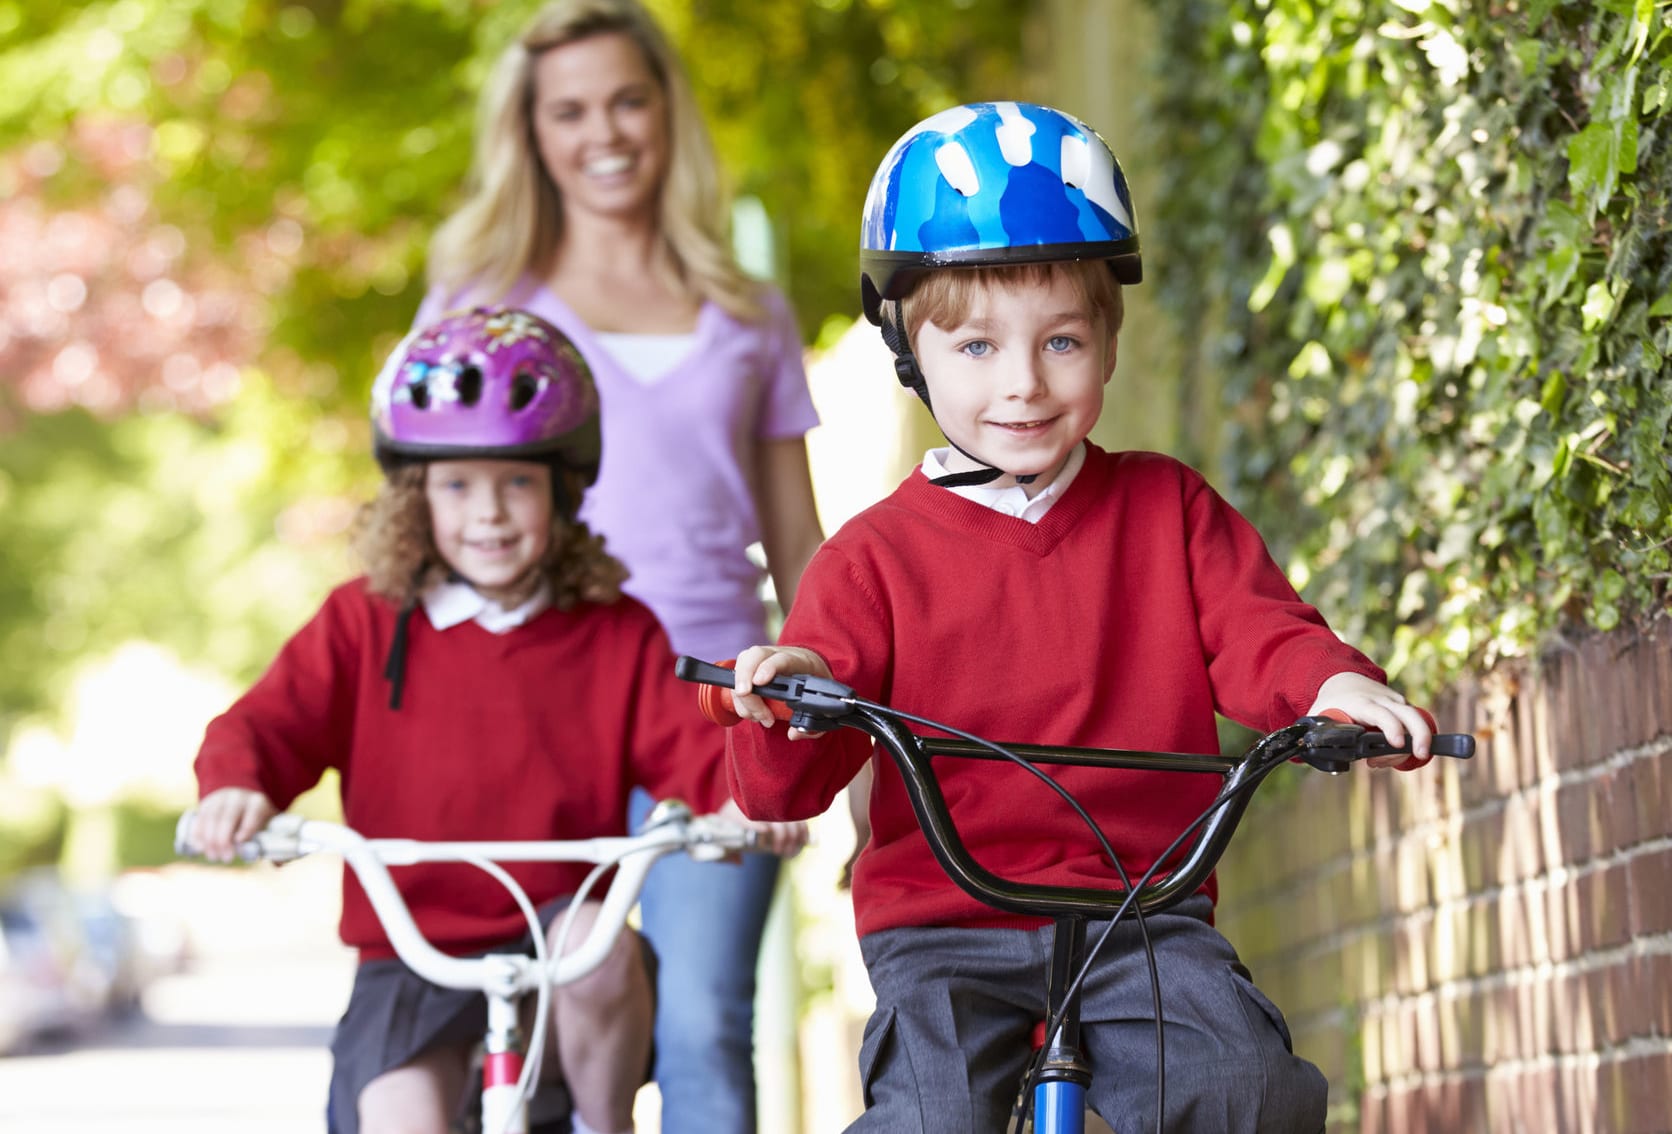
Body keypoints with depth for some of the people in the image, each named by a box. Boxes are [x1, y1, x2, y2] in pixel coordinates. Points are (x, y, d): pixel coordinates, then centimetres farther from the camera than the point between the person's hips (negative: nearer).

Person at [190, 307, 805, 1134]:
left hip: (560, 936, 0)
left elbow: (685, 747, -5)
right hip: (411, 958, 0)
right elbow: (270, 721, -4)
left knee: (599, 942, -35)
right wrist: (234, 787, -28)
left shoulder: (617, 635, 5)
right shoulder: (364, 624, 4)